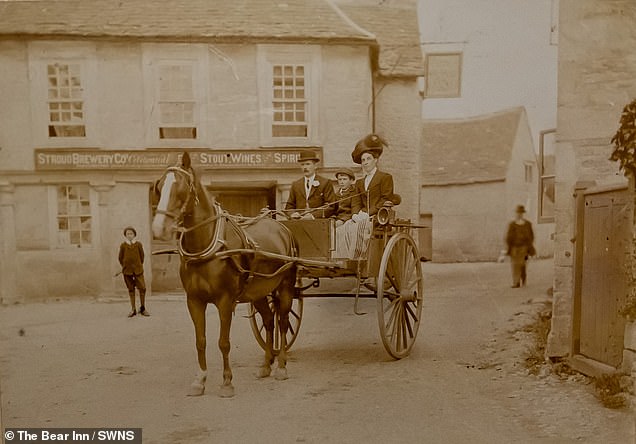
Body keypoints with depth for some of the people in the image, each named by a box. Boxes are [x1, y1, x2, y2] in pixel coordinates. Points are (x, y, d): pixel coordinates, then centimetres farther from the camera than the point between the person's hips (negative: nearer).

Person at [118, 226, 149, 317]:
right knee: (131, 289, 6)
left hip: (138, 269, 0)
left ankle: (142, 308, 8)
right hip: (127, 270, 0)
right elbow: (120, 258, 11)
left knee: (142, 288, -6)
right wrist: (124, 267, 12)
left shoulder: (138, 244, 2)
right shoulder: (123, 245, 2)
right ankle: (133, 309, 13)